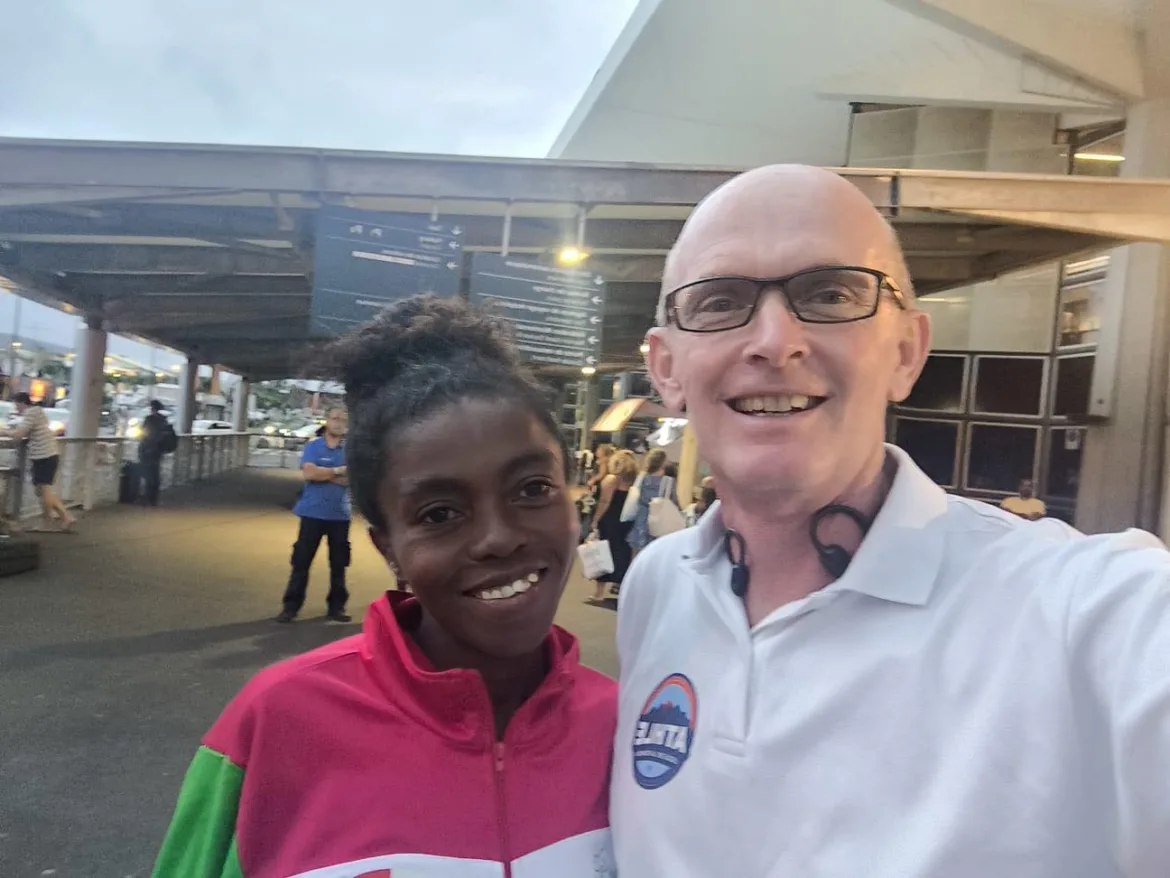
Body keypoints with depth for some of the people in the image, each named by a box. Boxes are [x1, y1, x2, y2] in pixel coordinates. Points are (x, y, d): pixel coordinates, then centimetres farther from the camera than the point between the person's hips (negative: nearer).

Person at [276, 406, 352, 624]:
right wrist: (338, 471, -11)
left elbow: (351, 478, -9)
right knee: (301, 562, 2)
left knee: (339, 565, 9)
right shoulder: (312, 447, 0)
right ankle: (291, 606, 12)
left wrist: (323, 474, -12)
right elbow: (309, 473, -16)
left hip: (340, 515, 2)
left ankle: (336, 607, 20)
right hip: (312, 513, -1)